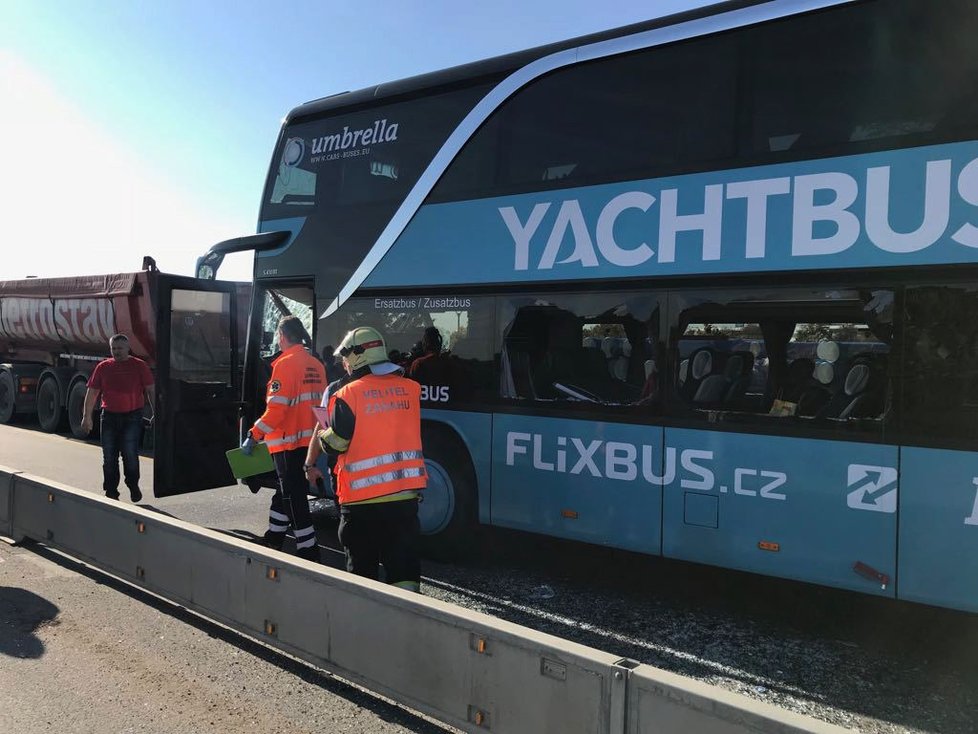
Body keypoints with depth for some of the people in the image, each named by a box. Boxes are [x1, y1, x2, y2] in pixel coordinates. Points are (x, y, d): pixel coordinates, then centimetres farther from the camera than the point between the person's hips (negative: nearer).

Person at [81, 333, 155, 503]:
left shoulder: (139, 366, 2)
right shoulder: (103, 367, 9)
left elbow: (150, 391, 2)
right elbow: (92, 392, 10)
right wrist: (87, 416, 4)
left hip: (132, 417, -3)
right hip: (109, 417, 3)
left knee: (130, 454, -6)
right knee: (109, 457, 6)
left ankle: (133, 486, 13)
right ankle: (111, 491, 16)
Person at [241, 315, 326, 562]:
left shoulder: (286, 363, -16)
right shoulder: (316, 364, 6)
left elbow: (276, 408, -21)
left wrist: (254, 435, -12)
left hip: (288, 441, -8)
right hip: (308, 439, 8)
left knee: (293, 495, -1)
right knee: (286, 489, 21)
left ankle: (308, 550, 1)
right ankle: (273, 540, 34)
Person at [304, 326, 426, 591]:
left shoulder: (348, 394, -10)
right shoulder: (410, 388, 4)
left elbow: (334, 444, -8)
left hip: (364, 497, -4)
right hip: (406, 493, 4)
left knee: (362, 565, 11)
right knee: (404, 561, 10)